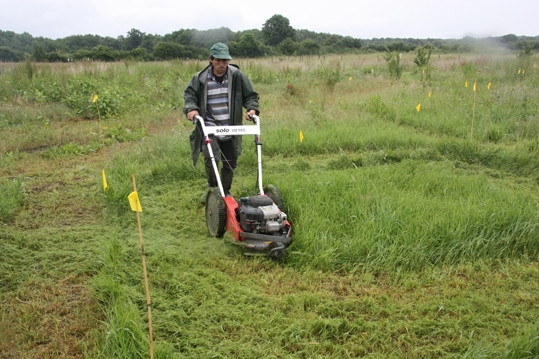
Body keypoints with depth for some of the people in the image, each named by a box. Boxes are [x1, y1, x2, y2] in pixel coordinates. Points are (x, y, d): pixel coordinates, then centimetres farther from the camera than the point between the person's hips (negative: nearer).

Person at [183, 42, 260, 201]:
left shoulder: (237, 76, -1)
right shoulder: (200, 78, -1)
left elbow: (250, 95, 6)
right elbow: (189, 94, 7)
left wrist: (252, 109, -12)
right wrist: (191, 108, -12)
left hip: (230, 129, 2)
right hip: (209, 127, -1)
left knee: (230, 163, 10)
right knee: (211, 158, -20)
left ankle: (225, 192, 32)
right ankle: (212, 187, 8)